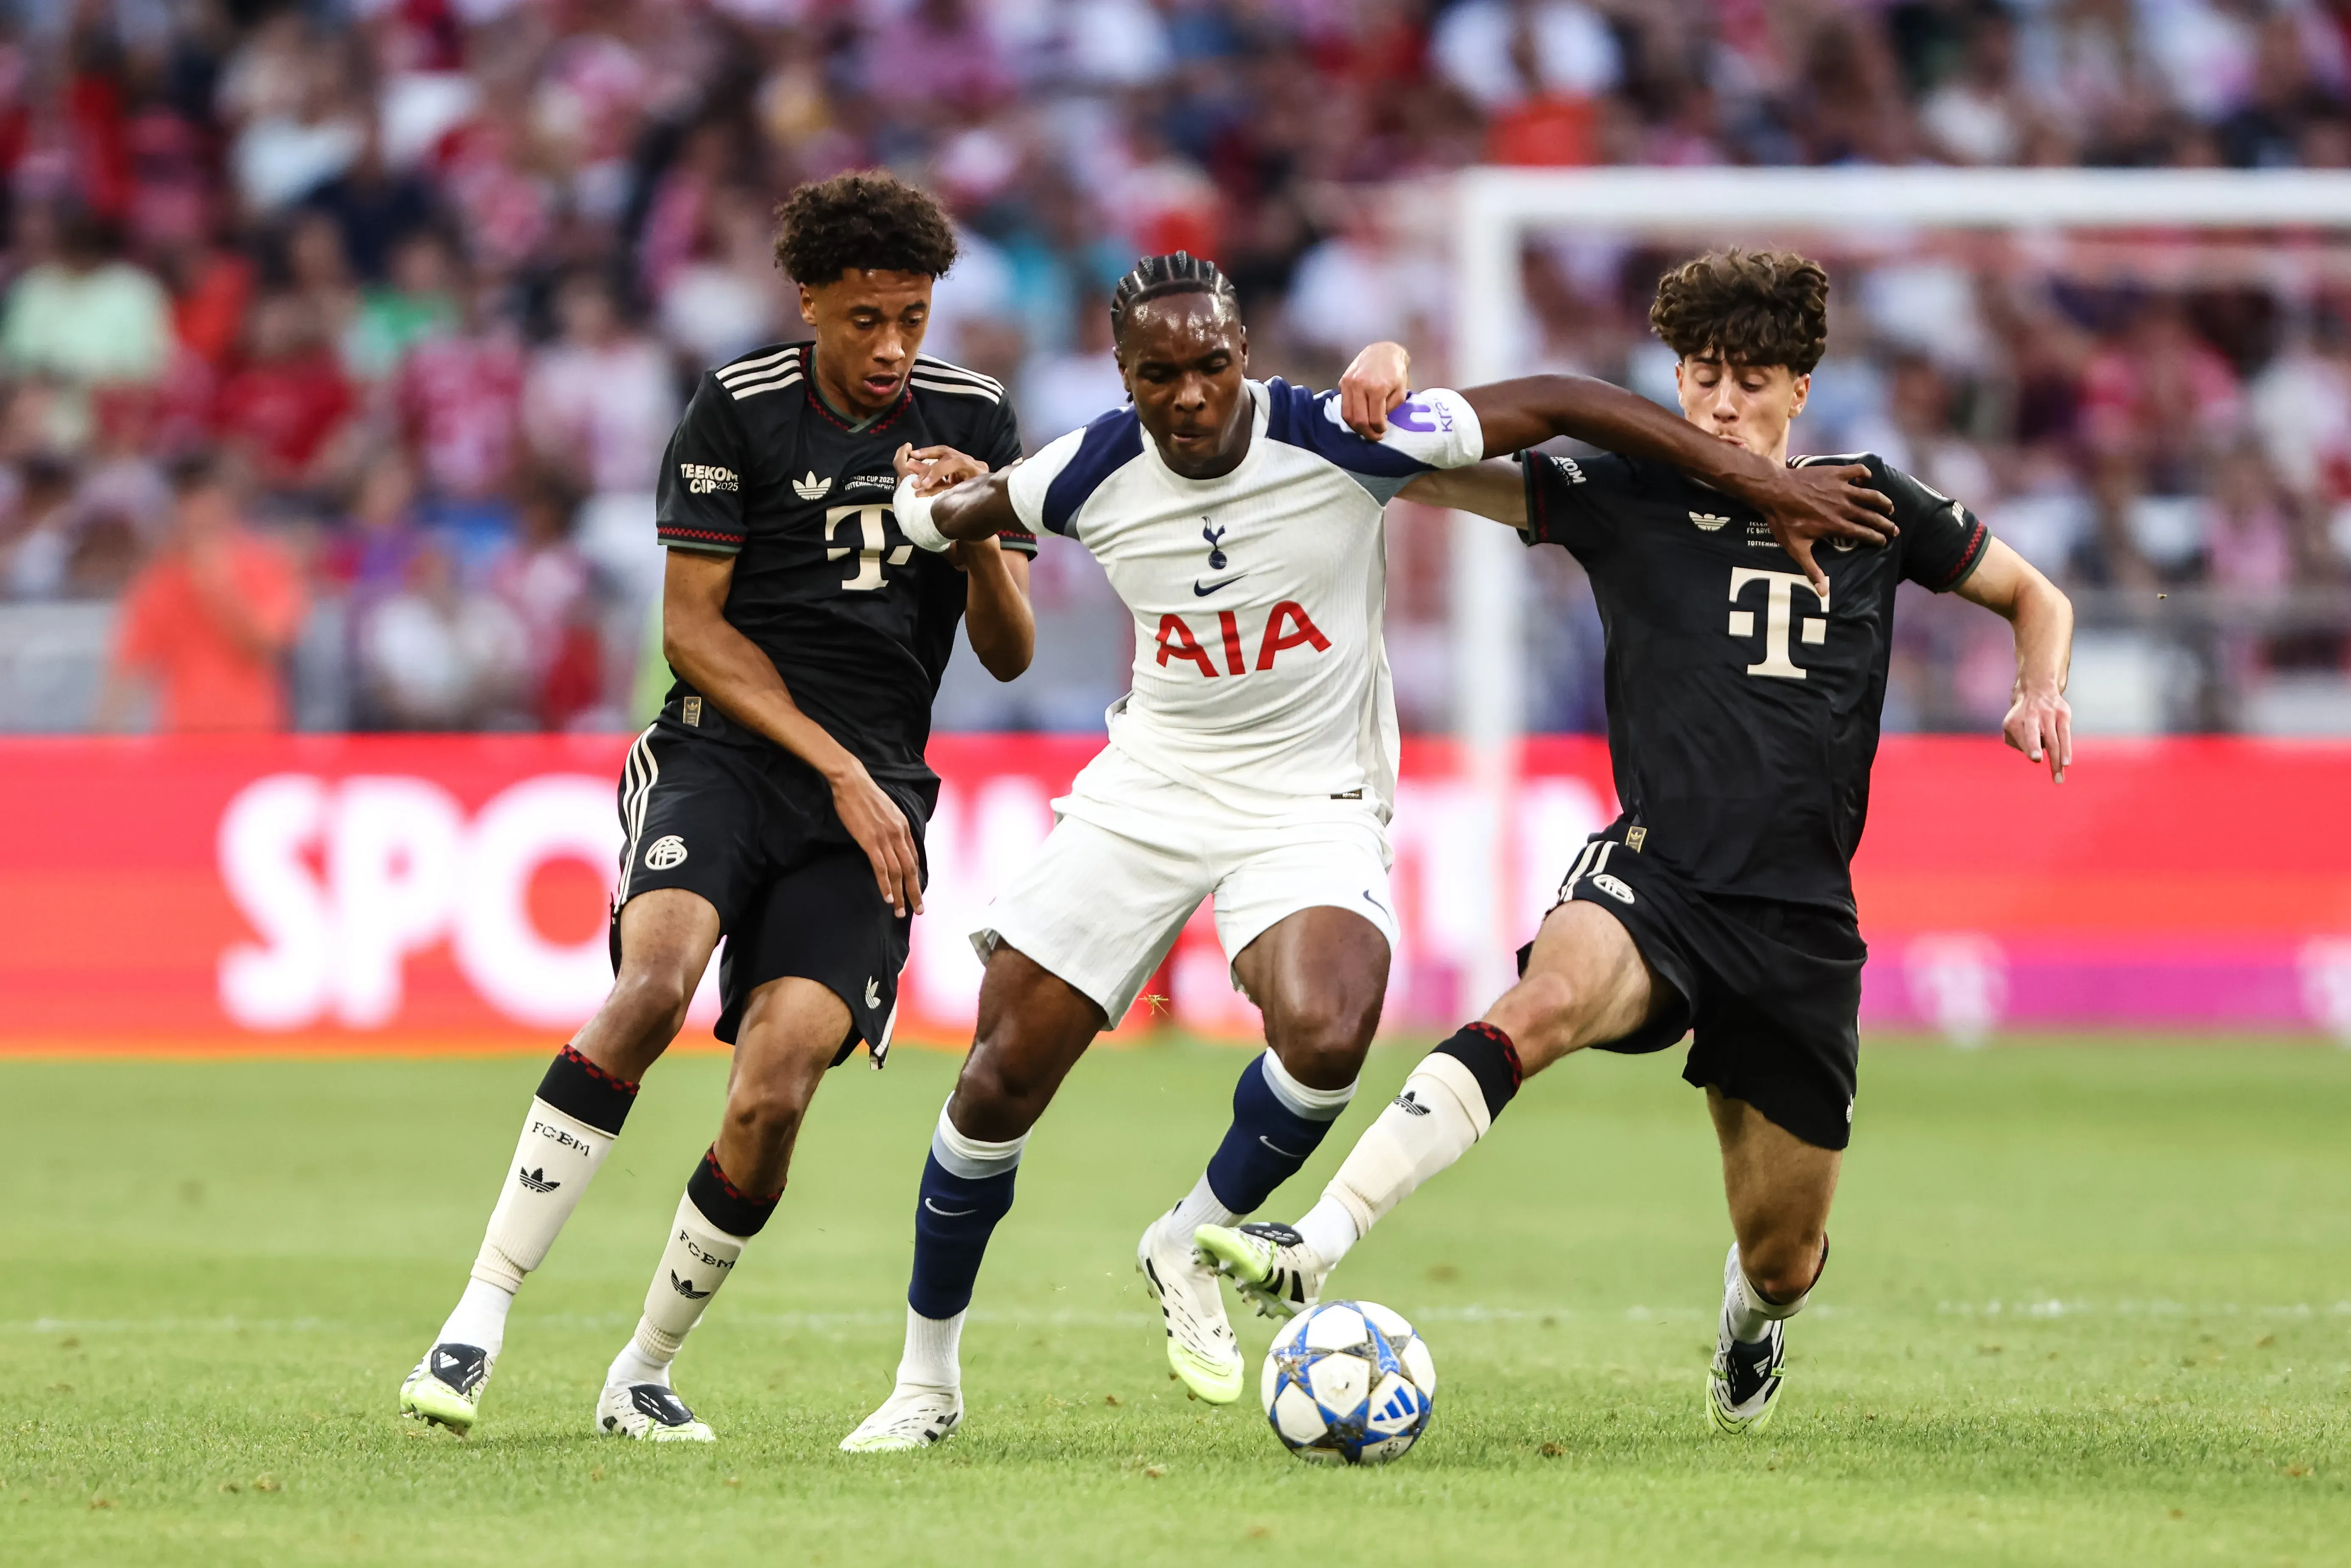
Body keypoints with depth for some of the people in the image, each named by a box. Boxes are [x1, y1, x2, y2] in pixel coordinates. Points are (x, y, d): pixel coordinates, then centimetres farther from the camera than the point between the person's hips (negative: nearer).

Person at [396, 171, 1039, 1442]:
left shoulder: (972, 421, 8)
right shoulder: (739, 411, -2)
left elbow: (1009, 656, 10)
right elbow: (693, 631, -2)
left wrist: (981, 540, -11)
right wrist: (839, 768, -8)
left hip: (870, 805, 2)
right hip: (724, 754, -2)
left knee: (776, 1086, -17)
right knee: (657, 976, -32)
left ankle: (644, 1372, 4)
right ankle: (481, 1315, -27)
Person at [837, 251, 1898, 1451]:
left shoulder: (1340, 446, -20)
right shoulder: (1091, 477, -11)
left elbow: (1553, 405, -15)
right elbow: (931, 517, 12)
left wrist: (1751, 477, -14)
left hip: (1311, 802, -2)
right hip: (1146, 796, 2)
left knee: (1326, 1038, -31)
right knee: (1000, 1083, -2)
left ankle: (1189, 1246, -1)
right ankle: (926, 1380, 17)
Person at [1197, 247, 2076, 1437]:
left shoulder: (1867, 505, 10)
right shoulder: (1628, 499, 7)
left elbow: (2035, 598, 23)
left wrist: (2040, 691, 2)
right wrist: (1386, 393, -17)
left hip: (1802, 916, 2)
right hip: (1657, 877, -2)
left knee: (1782, 1252, 6)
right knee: (1551, 996, -38)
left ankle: (1754, 1317, 47)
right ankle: (1314, 1246, -50)